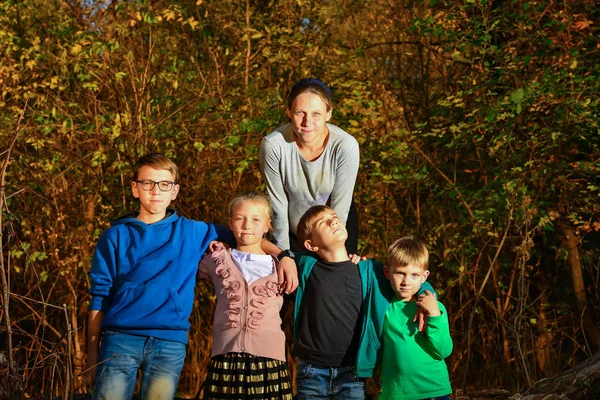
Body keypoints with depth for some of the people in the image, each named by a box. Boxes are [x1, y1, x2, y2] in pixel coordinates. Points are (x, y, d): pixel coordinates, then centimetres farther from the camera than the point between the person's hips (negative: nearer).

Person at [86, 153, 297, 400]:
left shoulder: (192, 233, 12)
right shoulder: (115, 237, 8)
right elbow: (100, 296, 6)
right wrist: (92, 352, 2)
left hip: (170, 343, 1)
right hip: (119, 339, -1)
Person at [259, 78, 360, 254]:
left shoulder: (346, 146, -28)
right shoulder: (272, 145, -27)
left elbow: (339, 208, -18)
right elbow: (278, 206, -16)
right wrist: (284, 255, -9)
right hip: (292, 229, 0)